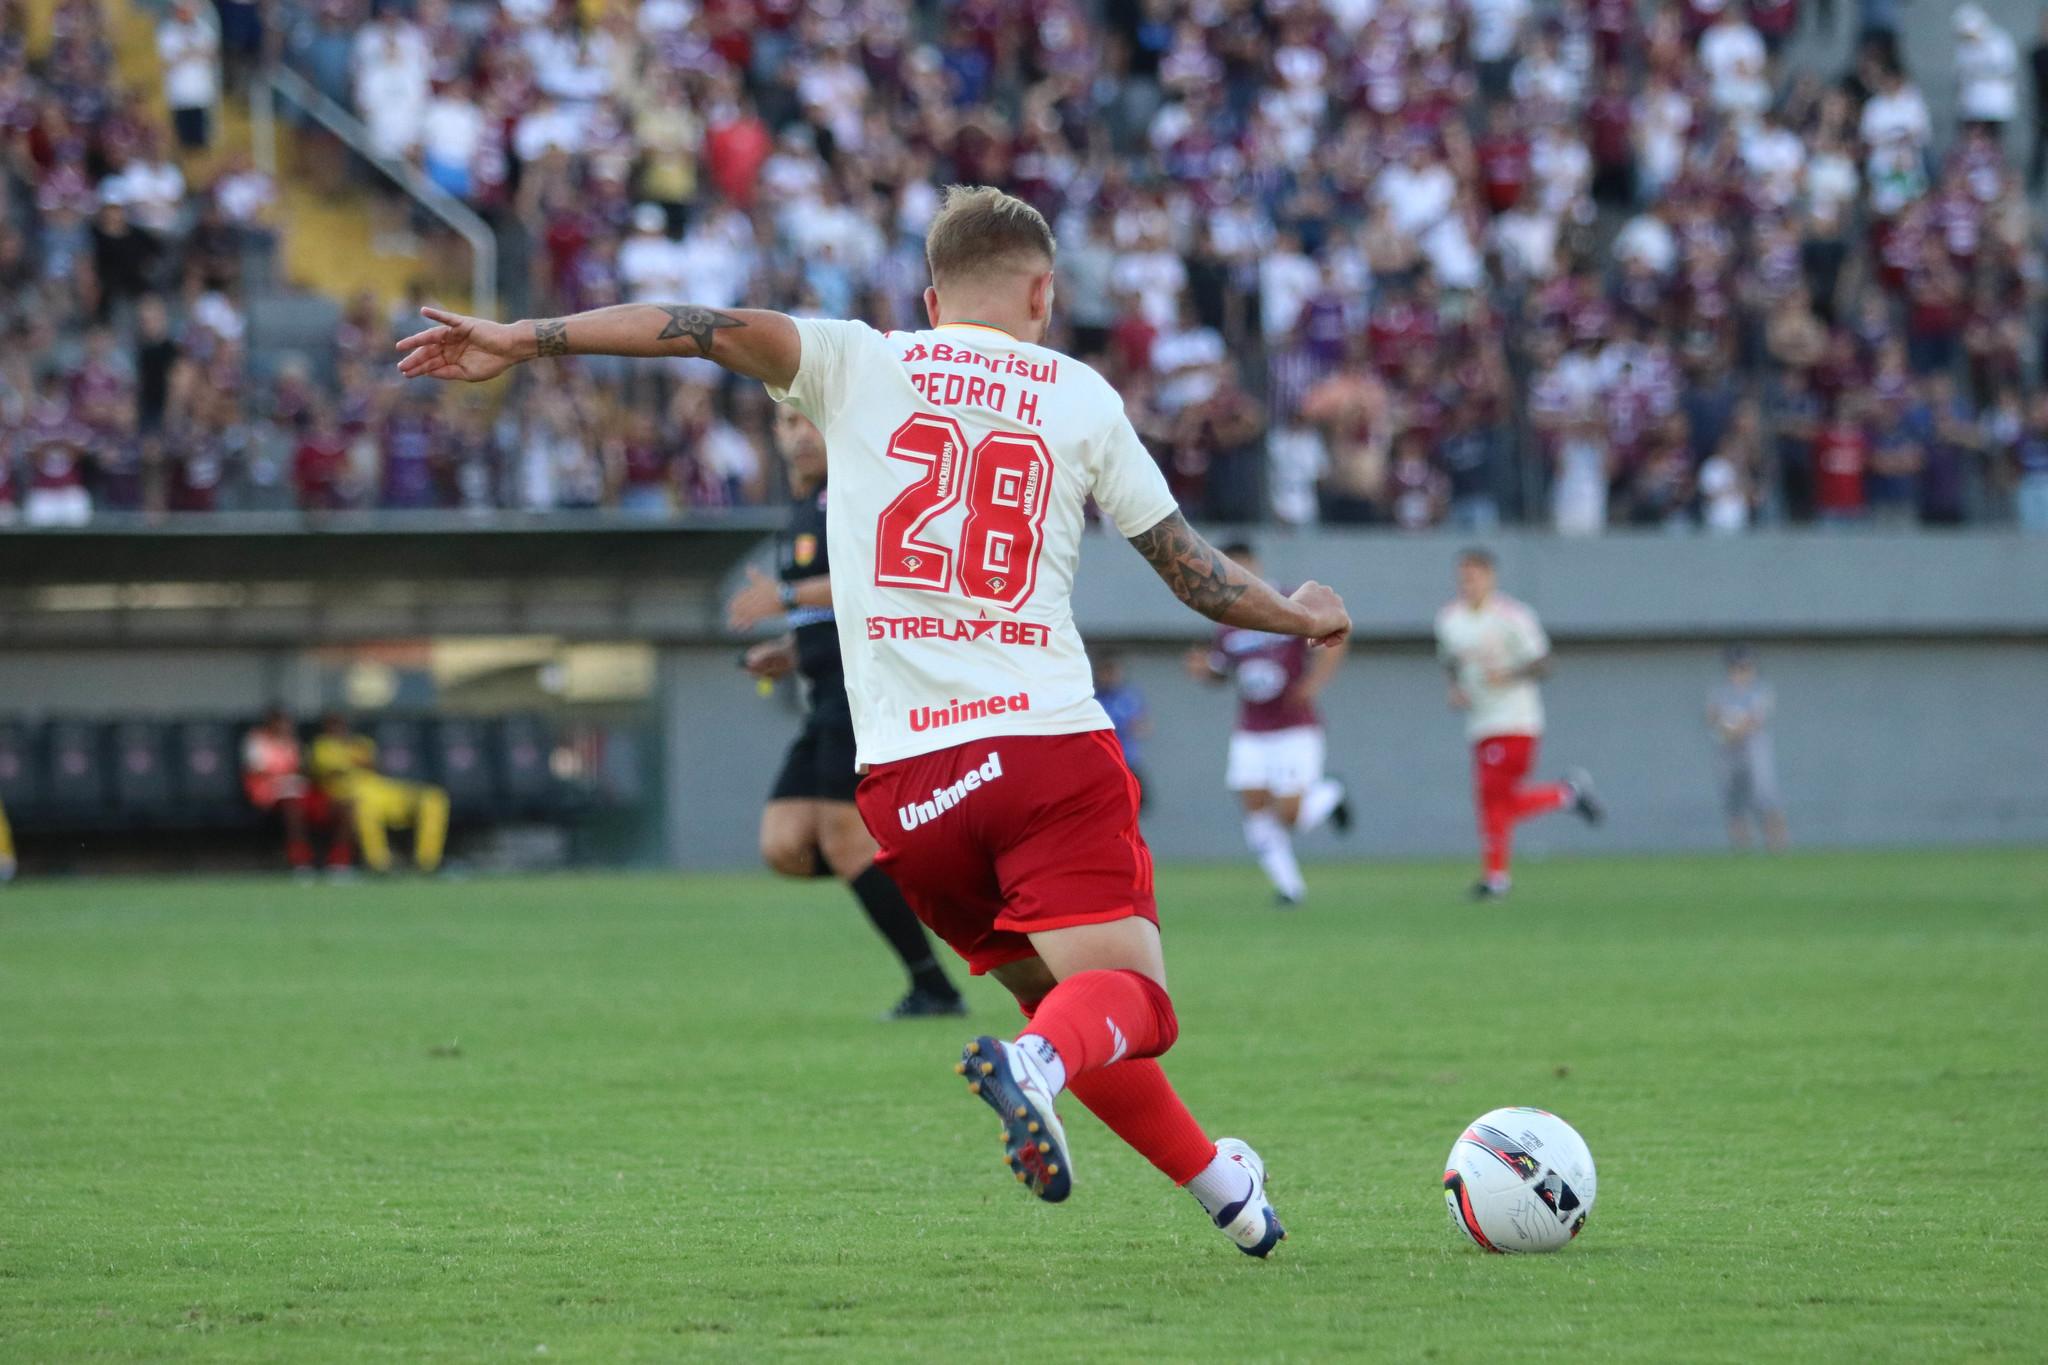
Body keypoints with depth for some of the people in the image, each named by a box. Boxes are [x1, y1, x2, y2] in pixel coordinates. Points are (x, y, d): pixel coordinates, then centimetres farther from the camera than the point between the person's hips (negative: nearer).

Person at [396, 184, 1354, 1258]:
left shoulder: (860, 366, 10)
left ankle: (1214, 1178, 24)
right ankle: (1035, 1067, -42)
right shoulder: (1081, 395, 11)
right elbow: (1188, 566, 15)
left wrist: (520, 342, -6)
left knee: (1057, 997, 20)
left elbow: (723, 329, -6)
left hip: (905, 779, 2)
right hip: (1050, 745, -2)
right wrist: (1298, 618, 34)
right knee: (1125, 995, -10)